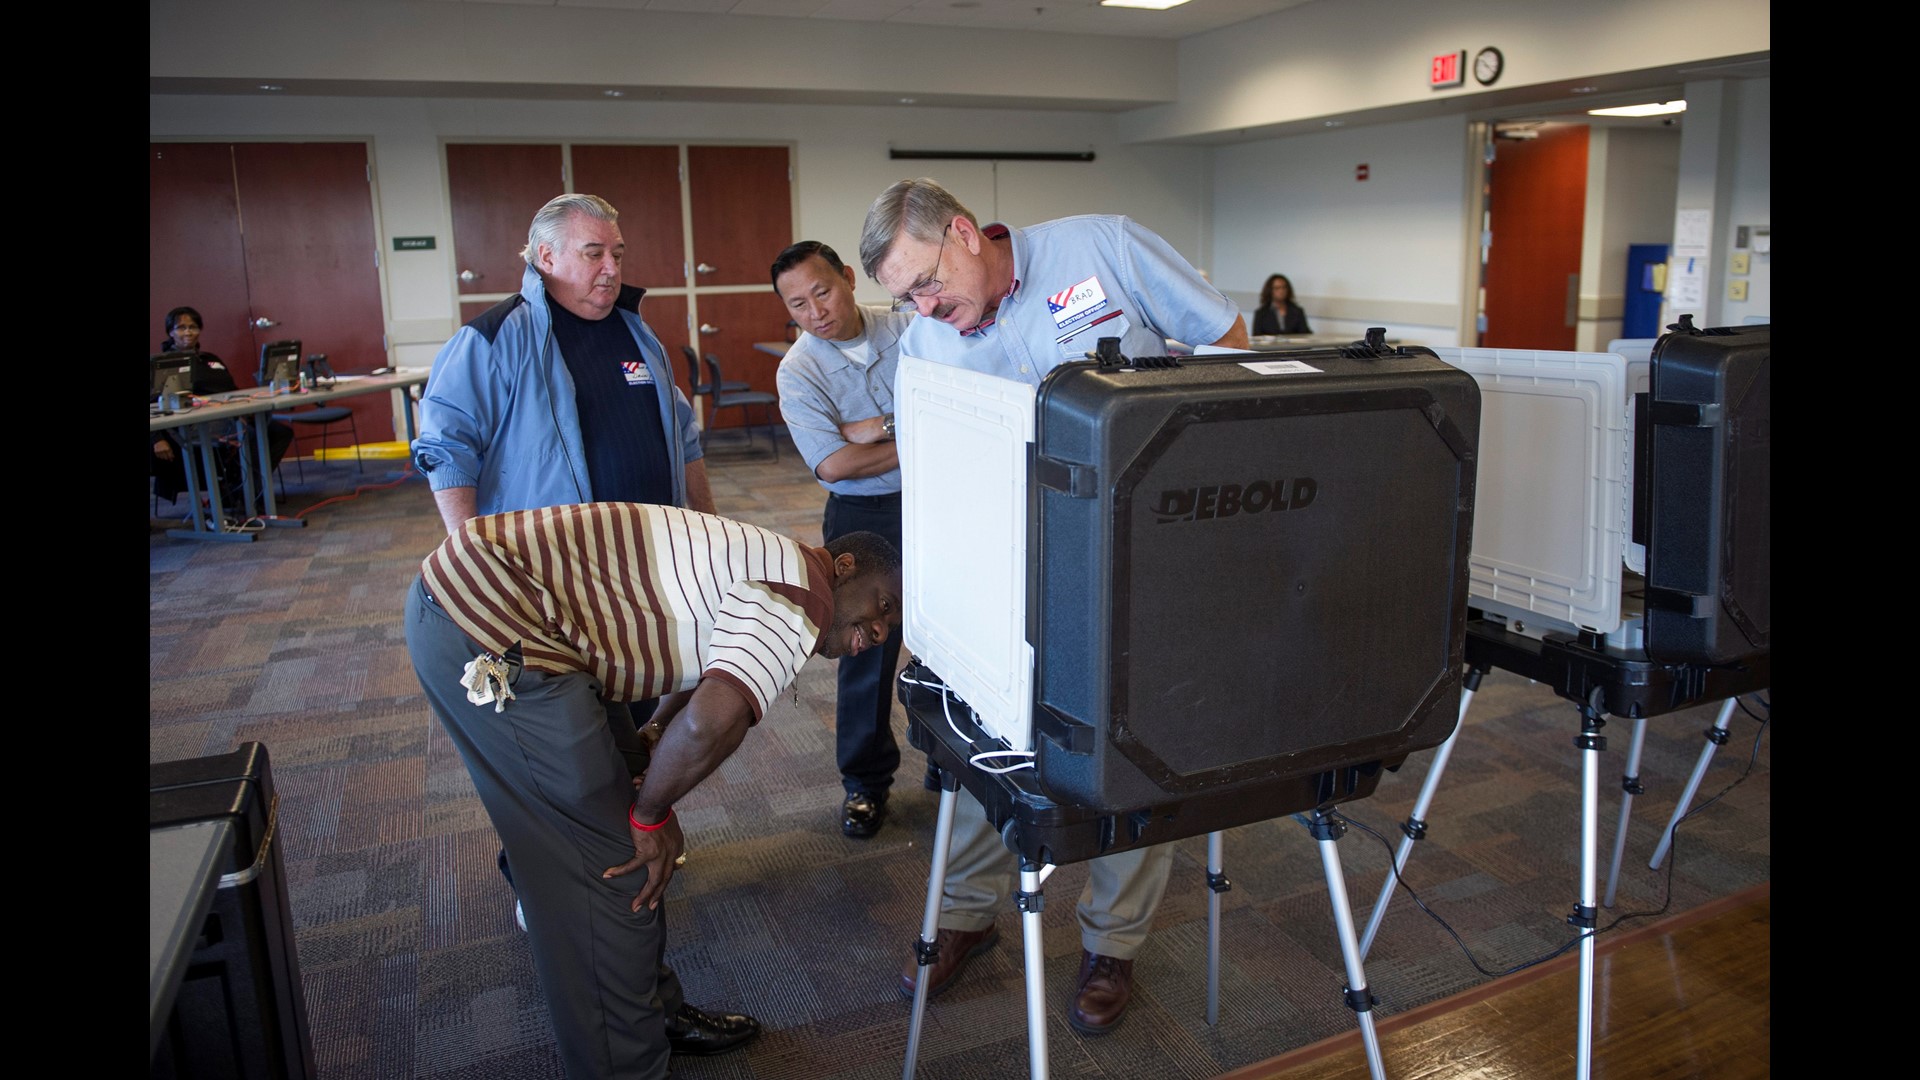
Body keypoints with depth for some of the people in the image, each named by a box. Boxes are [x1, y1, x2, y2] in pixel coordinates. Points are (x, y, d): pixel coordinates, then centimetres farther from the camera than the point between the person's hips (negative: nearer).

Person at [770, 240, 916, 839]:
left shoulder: (908, 328, -2)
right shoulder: (798, 371, -9)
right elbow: (834, 463, -20)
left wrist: (884, 424, -18)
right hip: (863, 519, -2)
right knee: (868, 647, 4)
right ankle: (865, 782, 21)